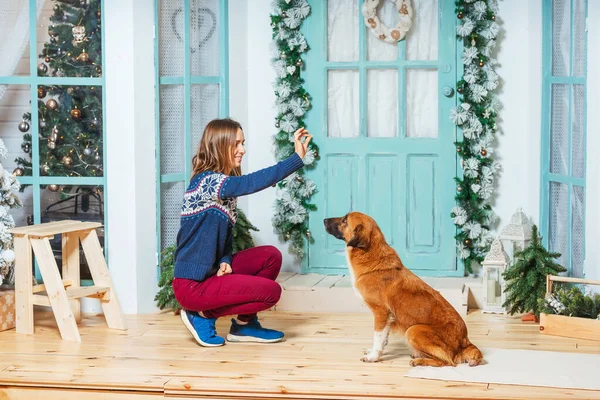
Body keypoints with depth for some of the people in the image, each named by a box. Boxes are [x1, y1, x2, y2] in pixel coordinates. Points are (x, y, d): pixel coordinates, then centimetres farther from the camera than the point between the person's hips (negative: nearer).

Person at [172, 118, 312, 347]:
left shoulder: (224, 185, 10)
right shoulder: (207, 181, -20)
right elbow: (254, 182, -34)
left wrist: (226, 261, -9)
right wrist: (297, 157, -33)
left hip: (210, 271, 9)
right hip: (192, 285, -9)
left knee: (270, 256, 4)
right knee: (271, 291, -11)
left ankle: (244, 324, 13)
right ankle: (203, 315, 0)